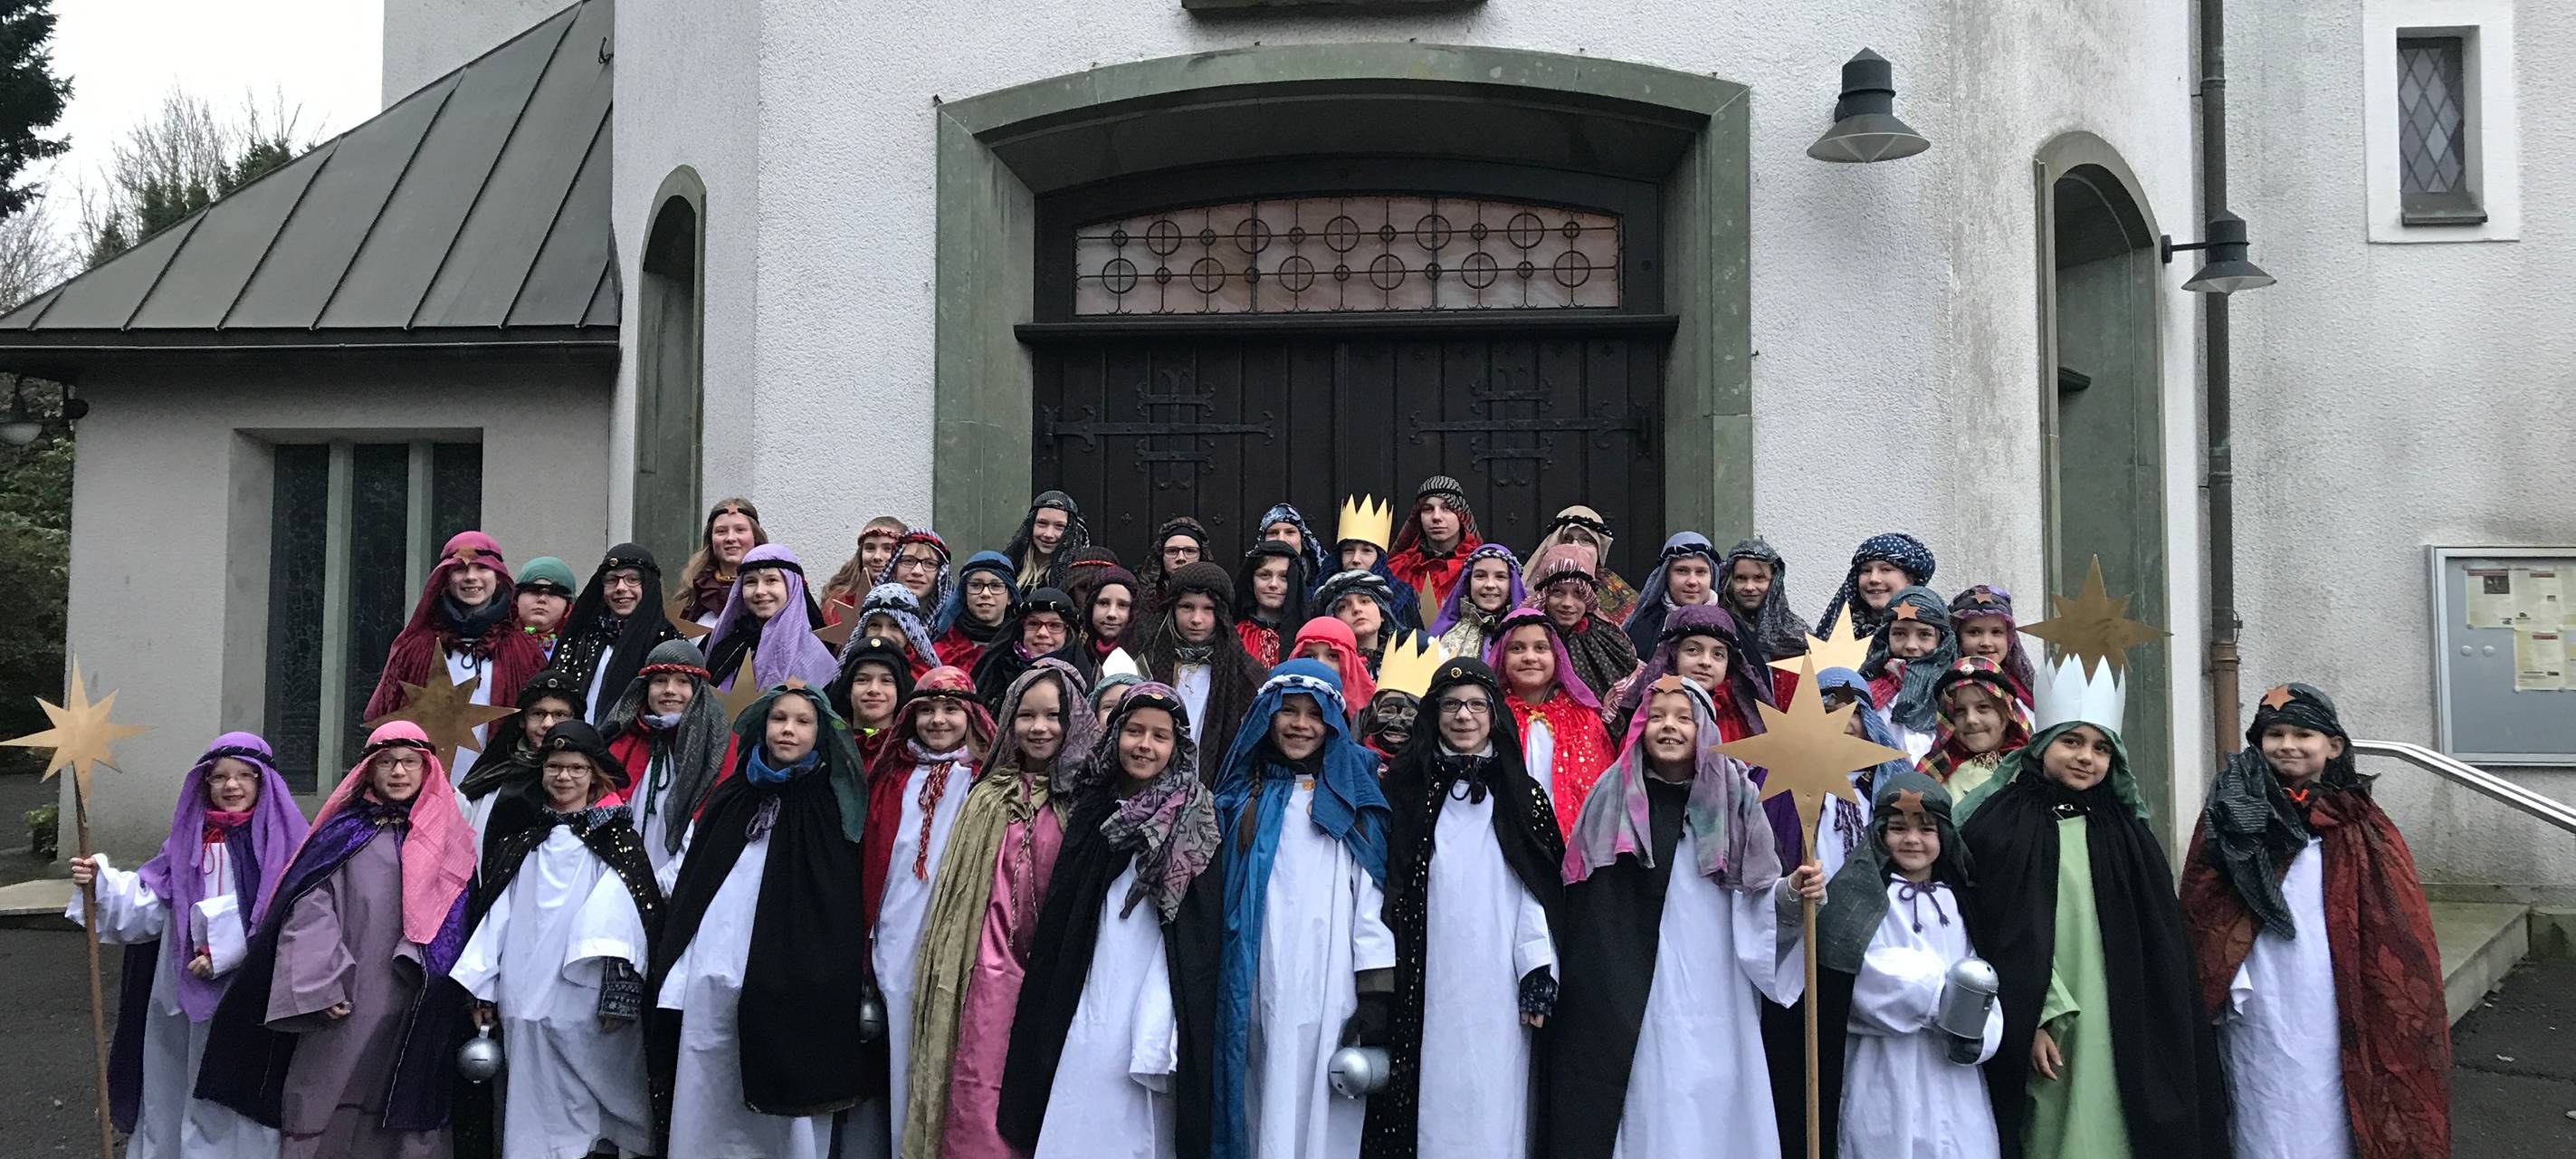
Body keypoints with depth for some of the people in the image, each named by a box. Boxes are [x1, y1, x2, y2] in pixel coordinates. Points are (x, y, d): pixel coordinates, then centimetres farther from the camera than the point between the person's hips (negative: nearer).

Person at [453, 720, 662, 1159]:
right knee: (533, 1117, 4)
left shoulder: (616, 839, 4)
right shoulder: (525, 839, 17)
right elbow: (500, 913, 15)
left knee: (585, 1115, -3)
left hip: (585, 1004, -3)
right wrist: (483, 989, 9)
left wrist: (617, 992, -13)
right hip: (525, 1003, 4)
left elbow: (625, 915, -5)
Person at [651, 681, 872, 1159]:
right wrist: (670, 982, 8)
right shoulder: (730, 798, 13)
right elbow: (685, 882, 15)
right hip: (711, 981, 3)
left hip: (791, 988, -3)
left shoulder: (831, 805, 4)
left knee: (782, 1106, -2)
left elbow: (841, 911, 0)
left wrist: (835, 989, -8)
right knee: (707, 1106, 5)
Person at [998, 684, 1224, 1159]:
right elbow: (1058, 920, 12)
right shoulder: (1091, 808, 10)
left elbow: (1194, 936, -6)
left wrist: (1158, 1029, -14)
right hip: (1086, 1008, 3)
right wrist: (1047, 1010, 6)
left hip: (1153, 1007, -3)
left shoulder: (1194, 821, 0)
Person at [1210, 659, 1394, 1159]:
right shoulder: (1244, 797, 14)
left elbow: (1371, 893, -1)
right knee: (1265, 1105, 2)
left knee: (1321, 1108, -5)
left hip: (1329, 986, -2)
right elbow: (1217, 892, 12)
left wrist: (1376, 991, -10)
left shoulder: (1354, 797, 7)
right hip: (1257, 984, 2)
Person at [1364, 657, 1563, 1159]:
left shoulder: (1520, 794, 8)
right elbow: (1386, 885, 6)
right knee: (1432, 1097, 0)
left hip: (1498, 983, 0)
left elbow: (1539, 888, 3)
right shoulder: (1406, 788, 7)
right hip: (1425, 982, 0)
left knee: (1495, 1097, -1)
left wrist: (1539, 974, -6)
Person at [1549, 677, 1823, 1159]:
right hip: (1627, 993, -1)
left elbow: (1761, 897, 4)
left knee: (1712, 1105, 1)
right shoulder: (1614, 795, 2)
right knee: (1642, 1110, -1)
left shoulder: (1735, 795, 3)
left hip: (1713, 992, 1)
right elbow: (1578, 894, 2)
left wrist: (1793, 892, -16)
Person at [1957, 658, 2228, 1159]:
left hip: (2121, 1030, 3)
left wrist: (2162, 1030, 6)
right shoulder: (2002, 826, -1)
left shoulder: (2125, 831, 12)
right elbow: (2000, 937, -5)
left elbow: (2159, 944, 12)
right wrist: (2030, 1020, -12)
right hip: (2046, 1029, -3)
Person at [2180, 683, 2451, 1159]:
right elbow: (2201, 907, 2)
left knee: (2331, 1114, 4)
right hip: (2259, 1010, 0)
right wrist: (2222, 980, -8)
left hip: (2335, 1007, 0)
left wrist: (2398, 1009, 0)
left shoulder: (2360, 825, 6)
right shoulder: (2233, 814, 5)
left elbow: (2397, 928, 5)